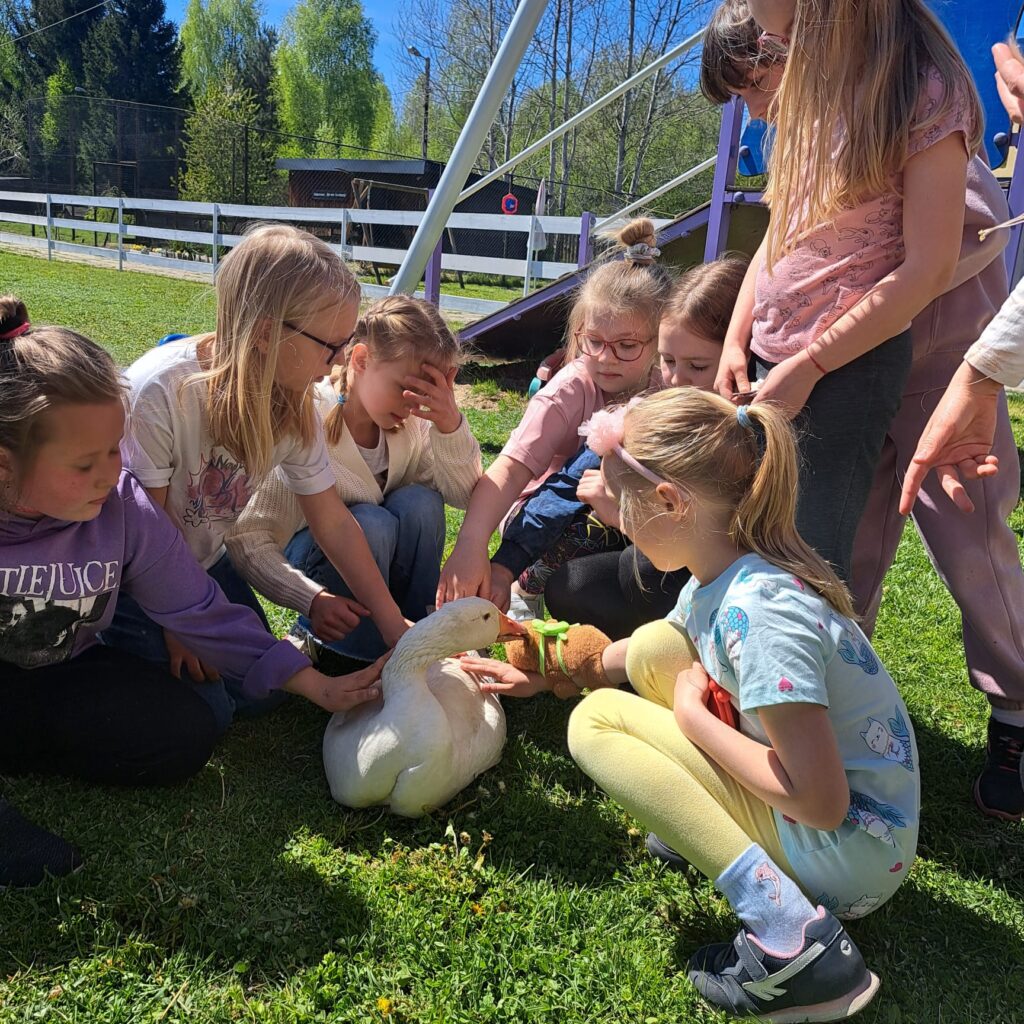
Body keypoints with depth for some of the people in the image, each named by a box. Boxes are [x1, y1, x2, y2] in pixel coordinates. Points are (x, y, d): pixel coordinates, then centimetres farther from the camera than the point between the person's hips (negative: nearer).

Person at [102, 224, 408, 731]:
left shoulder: (293, 405, -15)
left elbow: (335, 524, -9)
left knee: (259, 693, 0)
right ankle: (108, 641, 15)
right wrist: (177, 623, -11)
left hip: (202, 560, 5)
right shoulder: (160, 389, -33)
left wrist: (396, 629, -8)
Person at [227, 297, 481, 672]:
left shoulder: (414, 419, -15)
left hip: (389, 561, 4)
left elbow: (465, 493, -15)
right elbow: (246, 538, -30)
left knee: (420, 502, -25)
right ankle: (319, 640, -10)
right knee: (371, 523, -33)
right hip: (311, 557, -4)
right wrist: (313, 600, -47)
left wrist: (451, 423, -33)